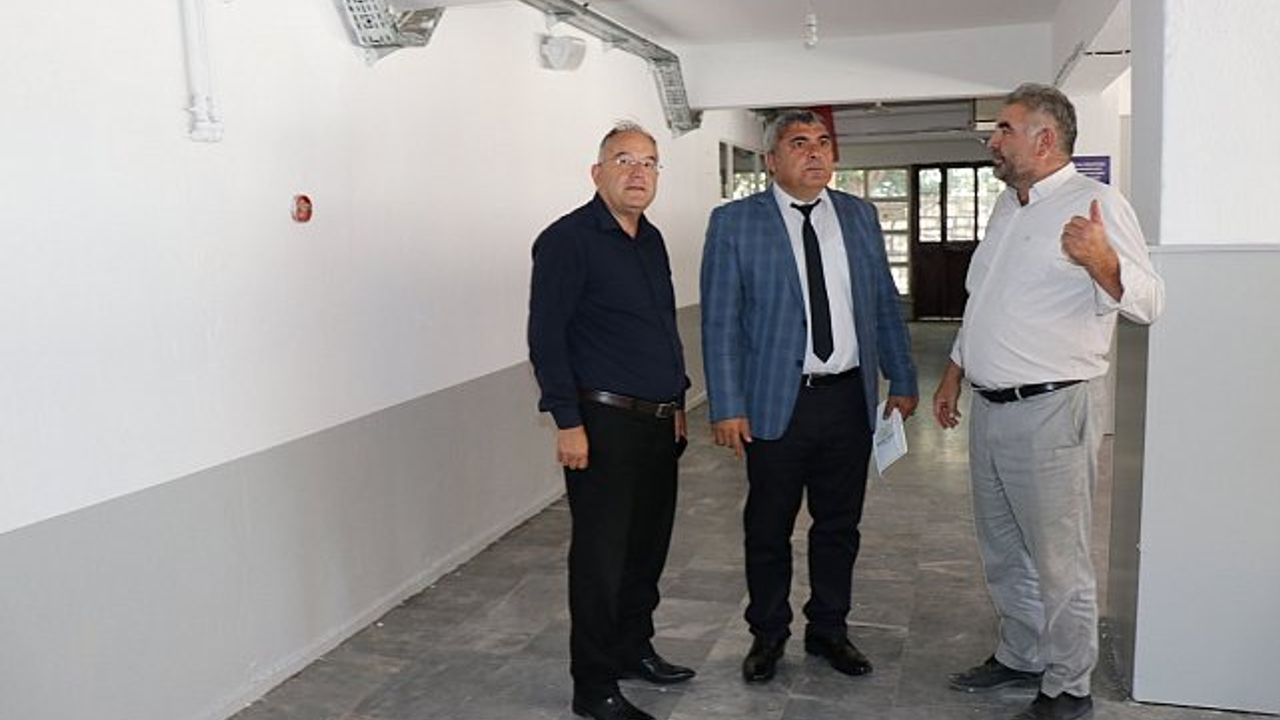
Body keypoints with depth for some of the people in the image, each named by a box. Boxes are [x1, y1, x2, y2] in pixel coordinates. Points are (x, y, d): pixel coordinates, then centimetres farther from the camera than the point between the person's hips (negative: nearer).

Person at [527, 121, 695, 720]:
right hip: (604, 424, -8)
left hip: (659, 424, 8)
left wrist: (677, 401, 20)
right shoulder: (568, 240, -11)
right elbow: (545, 337, -15)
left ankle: (634, 649, 35)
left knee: (648, 546, 17)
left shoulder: (651, 240, 14)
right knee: (601, 554, 0)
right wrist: (568, 422, -19)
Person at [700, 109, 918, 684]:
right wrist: (727, 407, -11)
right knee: (768, 530, 9)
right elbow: (720, 323, -6)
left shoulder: (859, 215, 9)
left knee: (839, 526, 15)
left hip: (850, 399, 4)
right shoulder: (734, 222, -4)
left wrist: (902, 380, 11)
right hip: (776, 403, -3)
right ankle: (768, 635, 29)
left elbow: (885, 304, 13)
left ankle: (828, 630, 34)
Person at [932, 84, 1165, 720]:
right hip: (989, 407, 8)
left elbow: (1147, 300, -20)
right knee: (1003, 554, 19)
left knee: (1058, 563, 3)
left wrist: (1101, 262, -39)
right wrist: (952, 376, 22)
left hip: (1049, 411, -8)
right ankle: (1020, 656, 36)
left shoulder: (1096, 203, -11)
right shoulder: (1008, 206, 14)